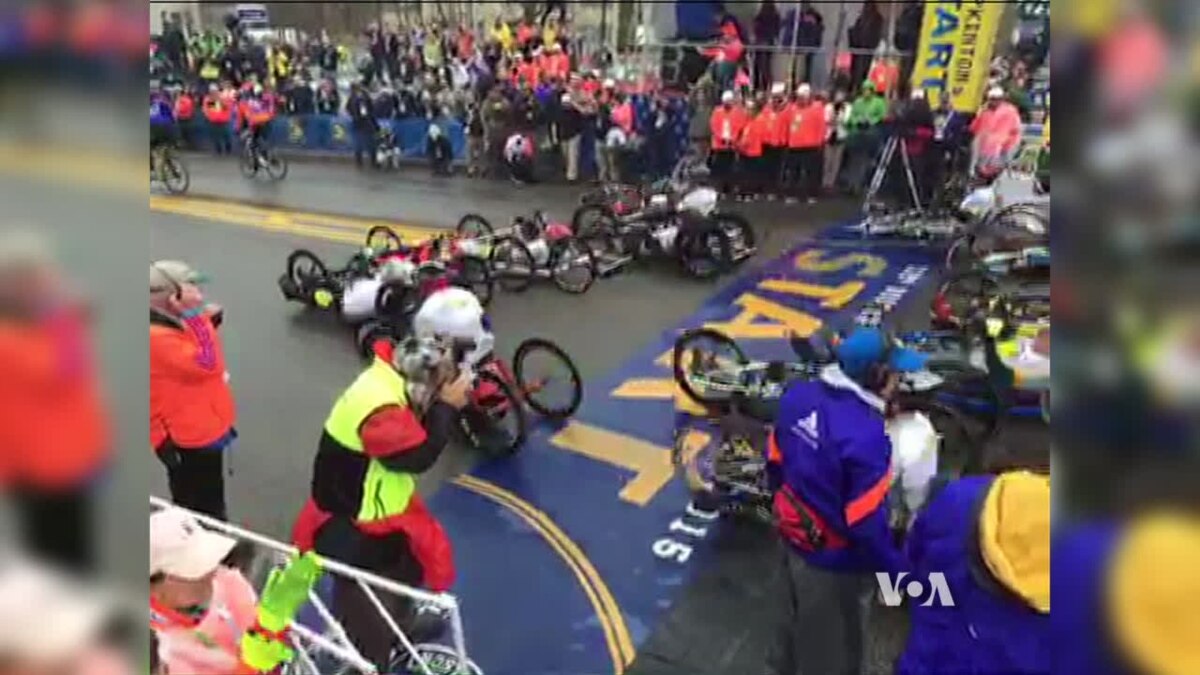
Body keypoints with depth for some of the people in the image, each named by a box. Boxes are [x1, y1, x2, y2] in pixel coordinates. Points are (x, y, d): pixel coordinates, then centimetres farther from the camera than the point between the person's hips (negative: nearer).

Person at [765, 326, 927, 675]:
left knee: (796, 617, 33)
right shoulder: (865, 436, -35)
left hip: (793, 533, 7)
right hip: (834, 559, -7)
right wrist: (899, 570, -11)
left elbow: (775, 461, 3)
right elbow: (866, 522, -27)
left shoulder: (798, 395, -11)